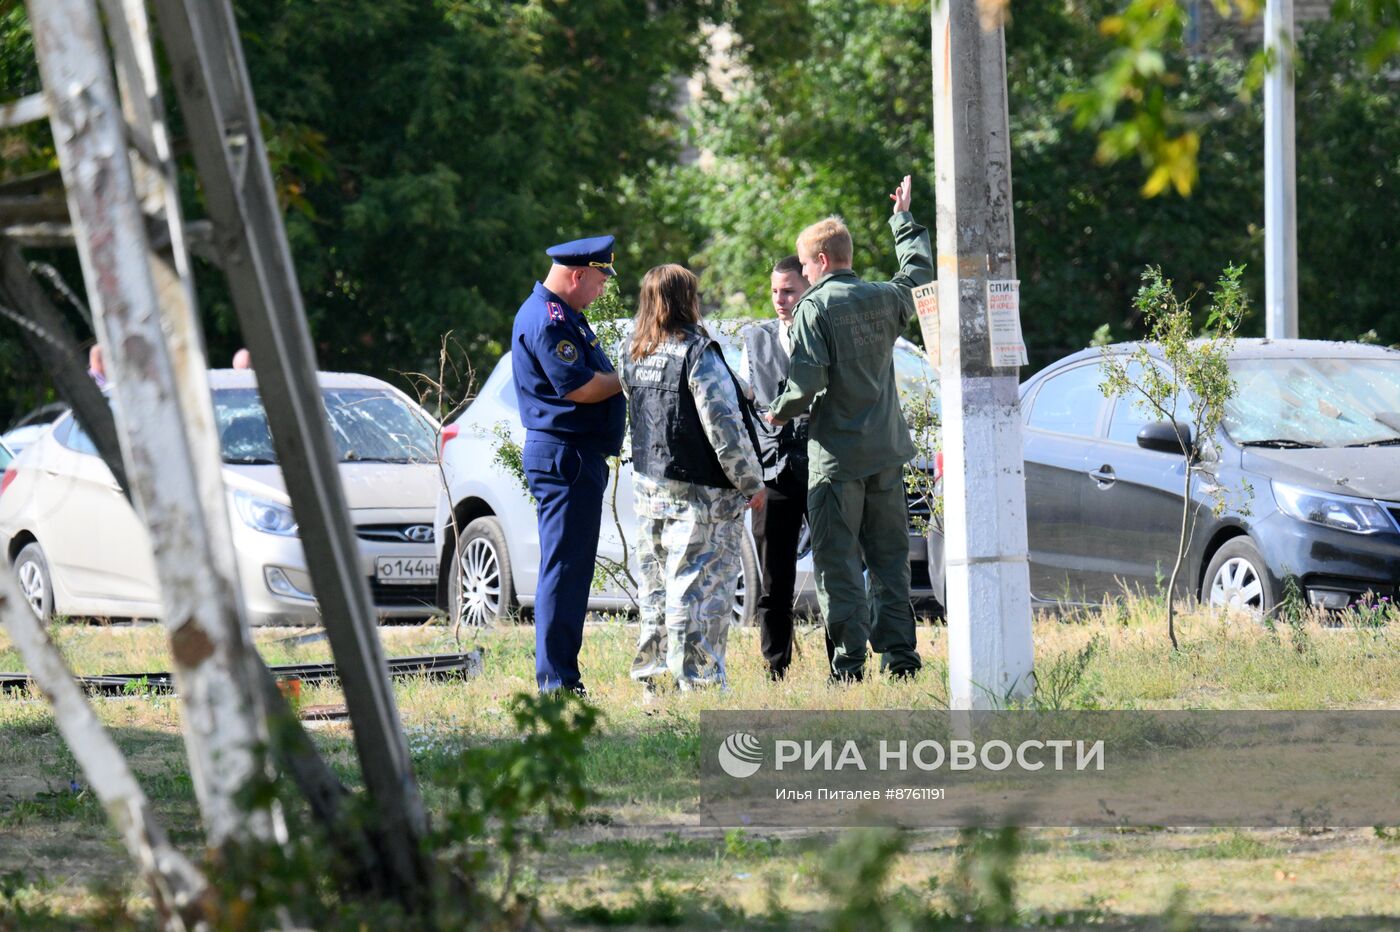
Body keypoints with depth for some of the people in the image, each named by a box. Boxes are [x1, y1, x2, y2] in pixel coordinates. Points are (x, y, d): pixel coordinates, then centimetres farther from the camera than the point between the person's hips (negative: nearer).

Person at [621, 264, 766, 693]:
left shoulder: (636, 357, 7)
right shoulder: (698, 353, -15)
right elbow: (723, 424, -16)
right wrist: (751, 482, -8)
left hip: (648, 486, 7)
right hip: (699, 495, -7)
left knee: (656, 586, 14)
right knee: (702, 586, -3)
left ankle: (652, 675, 17)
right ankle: (697, 681, -3)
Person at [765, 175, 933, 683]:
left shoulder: (815, 308, -11)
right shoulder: (884, 298, 6)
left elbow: (808, 380, -19)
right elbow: (919, 270, 29)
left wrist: (780, 413, 1)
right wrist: (904, 219, 42)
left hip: (837, 455, -6)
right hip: (887, 451, 6)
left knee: (838, 562, -2)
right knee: (890, 558, 12)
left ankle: (849, 662, -6)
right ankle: (900, 654, 10)